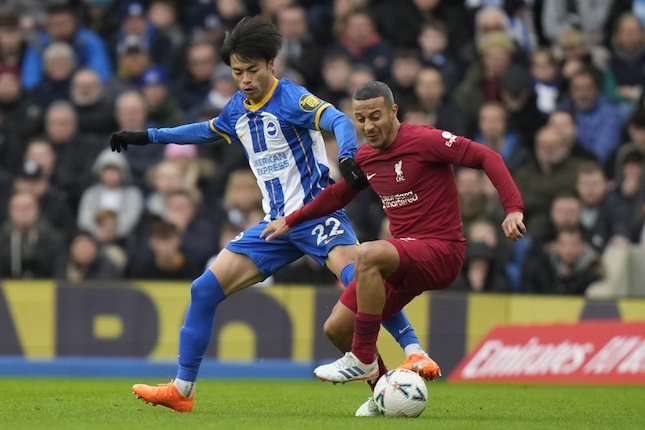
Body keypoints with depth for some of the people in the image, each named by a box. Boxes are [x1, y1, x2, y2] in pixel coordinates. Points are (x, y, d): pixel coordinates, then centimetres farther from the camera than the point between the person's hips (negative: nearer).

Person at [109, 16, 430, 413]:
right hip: (275, 224, 7)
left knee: (358, 280, -34)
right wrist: (146, 137, 33)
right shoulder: (238, 108, 10)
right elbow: (207, 131, 32)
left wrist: (347, 157, -49)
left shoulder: (291, 98, -12)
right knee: (204, 290, 1)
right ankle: (182, 391, 9)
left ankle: (415, 353, -30)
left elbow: (340, 121, -28)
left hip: (317, 214, -7)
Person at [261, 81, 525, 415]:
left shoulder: (425, 140, -12)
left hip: (441, 251, -8)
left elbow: (486, 158, -15)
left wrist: (513, 209, -27)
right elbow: (338, 195, 30)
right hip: (404, 257, 8)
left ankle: (363, 359, -23)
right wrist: (290, 221, 30)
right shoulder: (366, 157, 11)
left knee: (367, 254, -36)